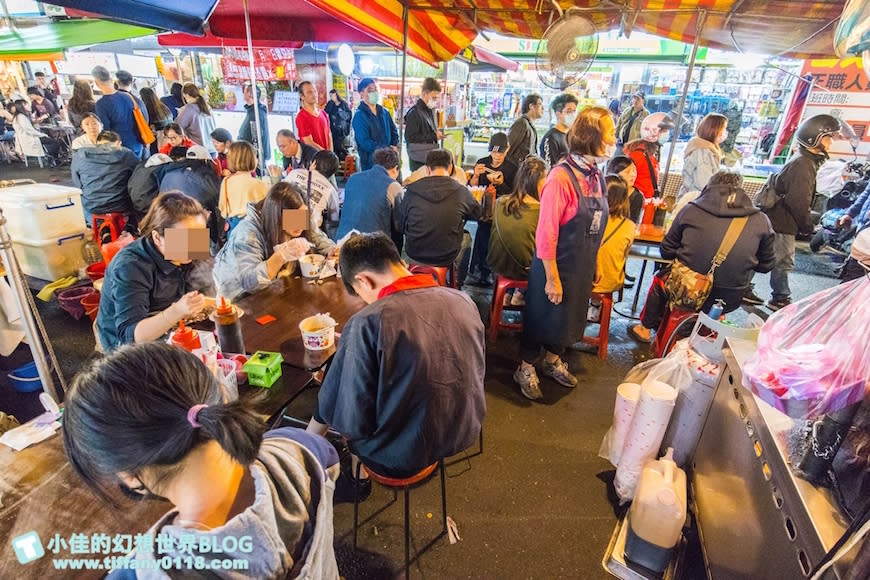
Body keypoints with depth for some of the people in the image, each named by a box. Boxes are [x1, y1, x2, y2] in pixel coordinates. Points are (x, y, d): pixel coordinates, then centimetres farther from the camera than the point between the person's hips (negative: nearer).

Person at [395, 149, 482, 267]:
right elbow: (477, 214, 10)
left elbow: (400, 226, 1)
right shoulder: (462, 192, -13)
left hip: (414, 256, 2)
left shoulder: (411, 190, -11)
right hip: (446, 259, -1)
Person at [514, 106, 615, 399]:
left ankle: (552, 361, 46)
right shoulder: (561, 177, -22)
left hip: (583, 266, 8)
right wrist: (552, 278, -19)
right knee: (541, 317, 10)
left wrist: (593, 264, 11)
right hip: (557, 265, -7)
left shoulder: (596, 176, 2)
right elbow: (546, 234, -22)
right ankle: (526, 369, 32)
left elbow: (595, 226, 10)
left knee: (568, 317, 22)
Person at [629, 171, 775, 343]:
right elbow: (766, 265, 8)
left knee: (660, 278, 29)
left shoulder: (690, 211, -6)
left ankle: (645, 328, 43)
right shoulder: (761, 220, -3)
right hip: (730, 300, 2)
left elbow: (666, 252, 2)